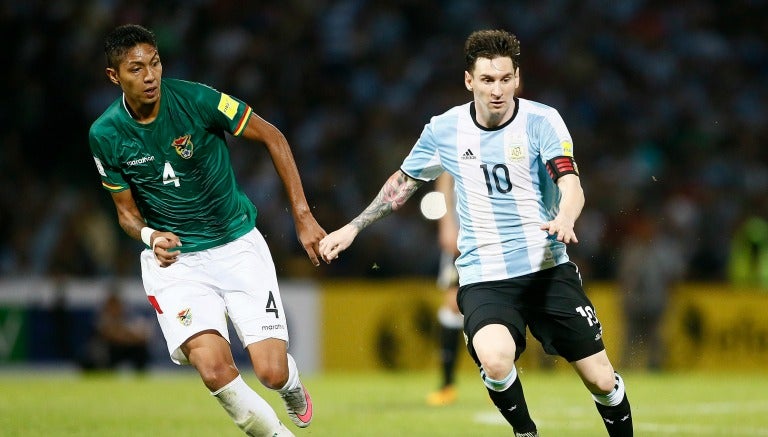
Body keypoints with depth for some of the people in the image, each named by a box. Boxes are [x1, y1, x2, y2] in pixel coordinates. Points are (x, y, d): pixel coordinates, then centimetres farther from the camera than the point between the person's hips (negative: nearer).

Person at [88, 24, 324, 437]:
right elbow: (126, 210, 6)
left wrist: (302, 216, -6)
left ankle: (293, 388, 28)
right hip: (174, 259, 0)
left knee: (272, 372, -12)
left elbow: (272, 137, -3)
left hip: (237, 244, 0)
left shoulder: (196, 99, -15)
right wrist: (150, 236, -18)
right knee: (214, 367, -24)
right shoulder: (105, 135, -8)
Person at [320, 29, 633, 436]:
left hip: (548, 268, 0)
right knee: (495, 359, -30)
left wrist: (564, 219, -43)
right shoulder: (444, 130, 0)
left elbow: (572, 186, -21)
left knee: (600, 379, -2)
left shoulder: (541, 120, -7)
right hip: (484, 277, 0)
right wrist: (351, 228, 17)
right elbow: (403, 181, 19)